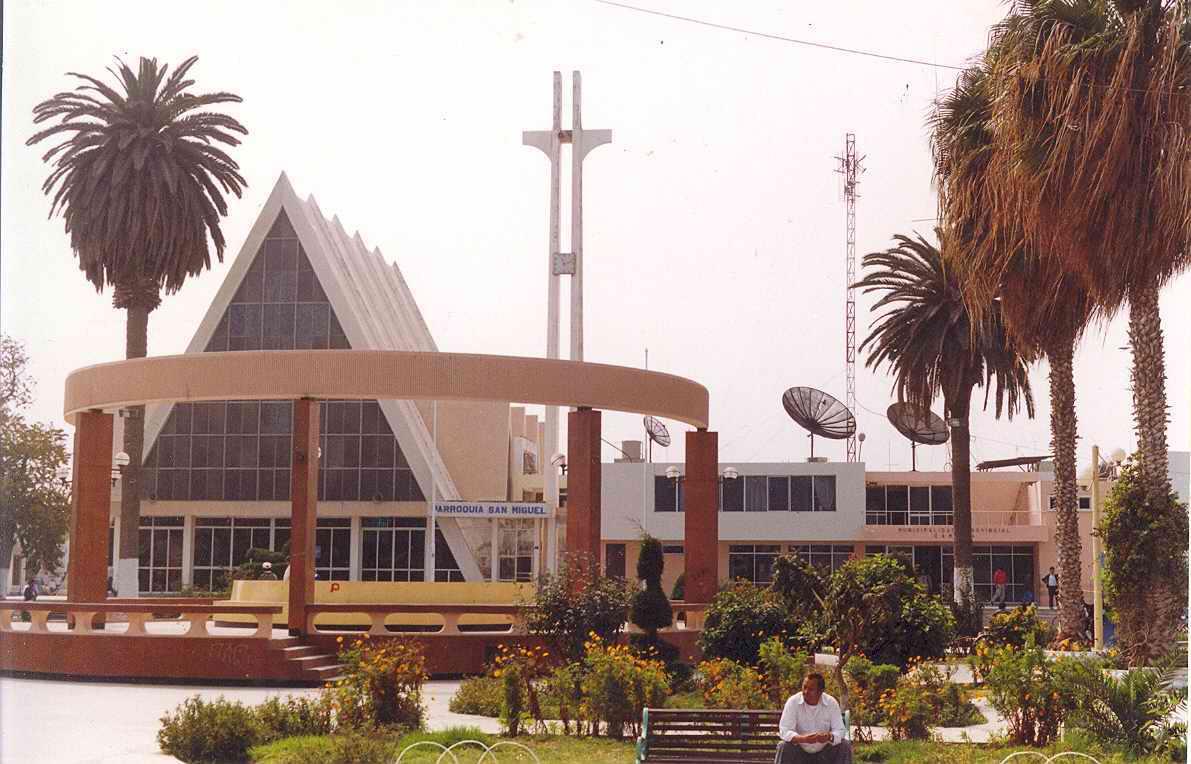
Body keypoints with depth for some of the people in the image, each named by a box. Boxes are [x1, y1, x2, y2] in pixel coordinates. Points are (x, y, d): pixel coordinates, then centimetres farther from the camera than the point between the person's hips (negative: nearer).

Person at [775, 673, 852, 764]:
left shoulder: (831, 703, -9)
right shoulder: (793, 702, -13)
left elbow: (839, 731, -11)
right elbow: (784, 731, -20)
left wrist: (829, 737, -36)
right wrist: (803, 739, -40)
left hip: (824, 753, 1)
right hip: (800, 752, -1)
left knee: (845, 745, -20)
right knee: (783, 747, -29)